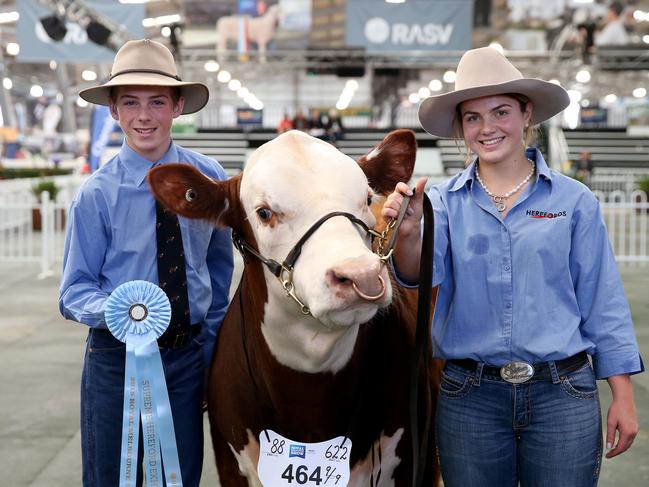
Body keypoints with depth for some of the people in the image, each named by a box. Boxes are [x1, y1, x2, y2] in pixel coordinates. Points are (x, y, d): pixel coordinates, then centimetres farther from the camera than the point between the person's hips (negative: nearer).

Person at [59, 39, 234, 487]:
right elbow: (75, 290, -7)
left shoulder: (210, 177, -3)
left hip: (188, 355, 2)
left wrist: (212, 352, 11)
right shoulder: (97, 193, -11)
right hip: (116, 355, -2)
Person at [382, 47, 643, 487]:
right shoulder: (444, 201, 2)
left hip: (563, 396, 0)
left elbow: (602, 302, 4)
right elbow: (423, 272, -15)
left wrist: (623, 397, 1)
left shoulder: (574, 200, 2)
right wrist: (408, 234, -37)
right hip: (469, 398, 1)